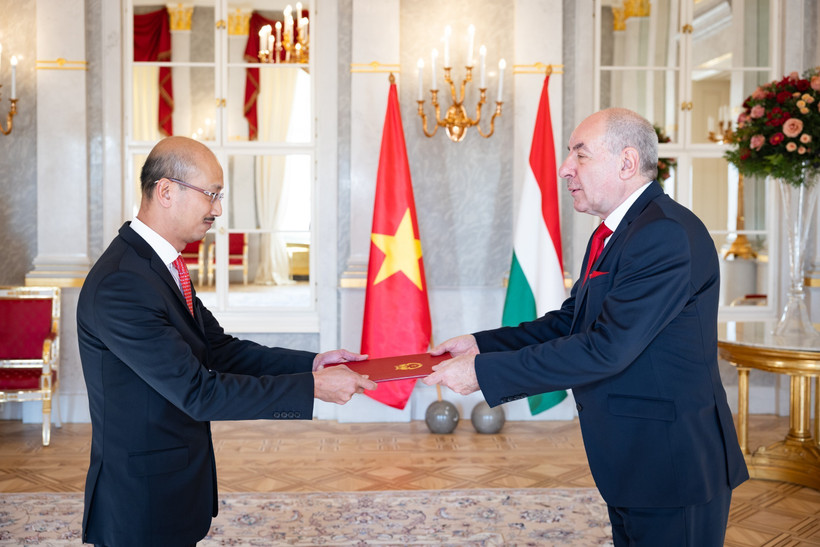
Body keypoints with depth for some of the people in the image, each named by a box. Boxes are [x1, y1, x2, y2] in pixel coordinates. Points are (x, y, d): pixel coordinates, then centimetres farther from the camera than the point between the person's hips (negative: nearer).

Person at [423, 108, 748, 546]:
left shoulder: (668, 234, -22)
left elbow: (605, 349, -27)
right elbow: (570, 321, 13)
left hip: (672, 468, -9)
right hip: (632, 464, 10)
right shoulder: (614, 234, 11)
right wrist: (482, 344, 1)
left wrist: (484, 372, -24)